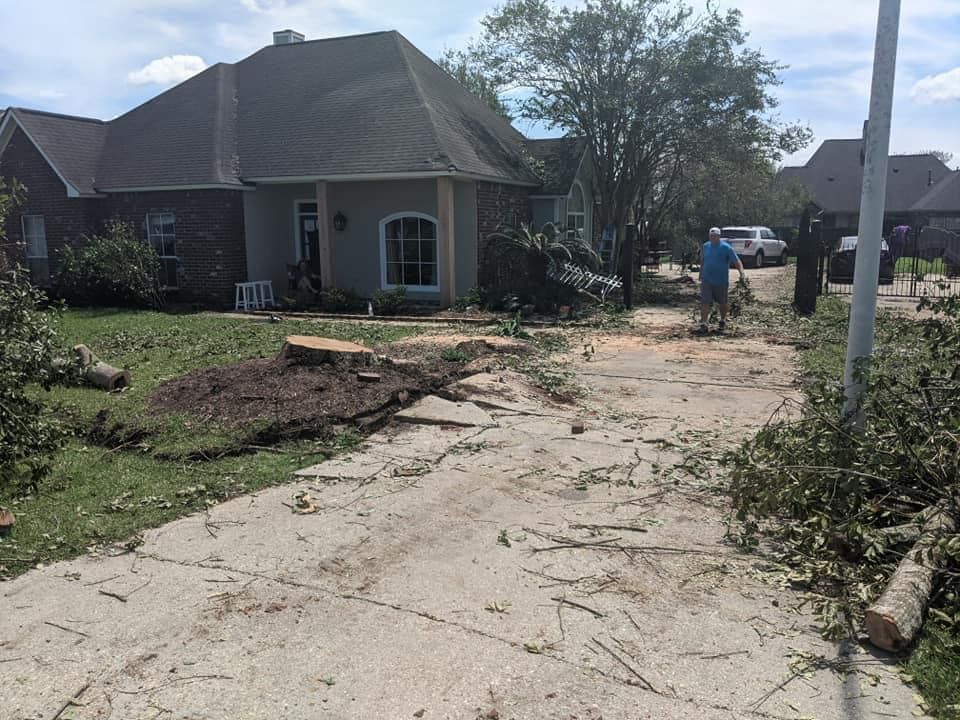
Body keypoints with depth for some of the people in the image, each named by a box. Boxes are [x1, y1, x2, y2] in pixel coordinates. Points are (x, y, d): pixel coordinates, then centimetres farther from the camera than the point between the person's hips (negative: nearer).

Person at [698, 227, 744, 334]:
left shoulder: (726, 248, -8)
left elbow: (737, 261, -12)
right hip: (706, 281, 2)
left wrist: (741, 273, -26)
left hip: (721, 282, -2)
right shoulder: (706, 246, 6)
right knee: (705, 302, -8)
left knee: (722, 303, 13)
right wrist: (700, 274, 21)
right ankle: (703, 324, -7)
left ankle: (723, 321, 33)